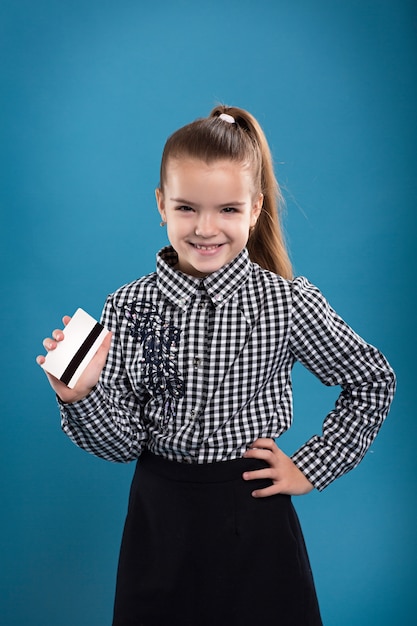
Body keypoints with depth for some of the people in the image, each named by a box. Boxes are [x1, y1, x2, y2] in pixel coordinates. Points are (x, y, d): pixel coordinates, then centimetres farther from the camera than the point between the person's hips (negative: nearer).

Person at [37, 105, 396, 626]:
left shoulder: (288, 301, -11)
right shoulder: (128, 309, -8)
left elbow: (374, 382, 2)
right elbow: (123, 442, -6)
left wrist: (312, 467, -1)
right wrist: (83, 397, -24)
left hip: (254, 514, -1)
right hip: (160, 518, 2)